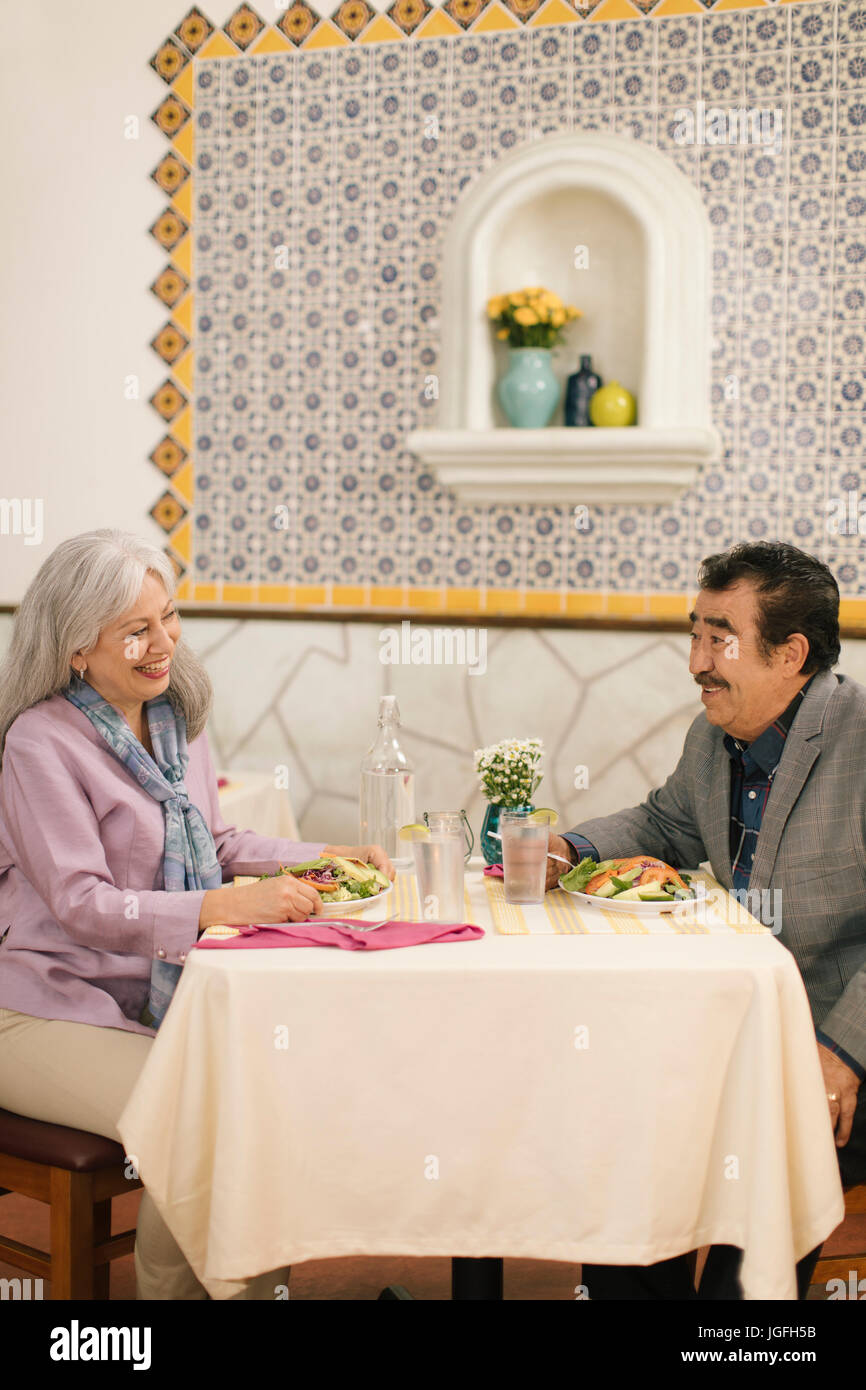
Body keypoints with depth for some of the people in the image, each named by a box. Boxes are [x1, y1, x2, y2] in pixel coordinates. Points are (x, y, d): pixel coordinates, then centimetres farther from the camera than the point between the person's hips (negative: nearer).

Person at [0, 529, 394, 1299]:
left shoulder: (176, 715, 8)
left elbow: (213, 839, 16)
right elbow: (81, 903, -22)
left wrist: (324, 857, -1)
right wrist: (225, 905, -34)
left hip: (165, 997, 7)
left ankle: (256, 1282, 2)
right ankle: (173, 1290, -1)